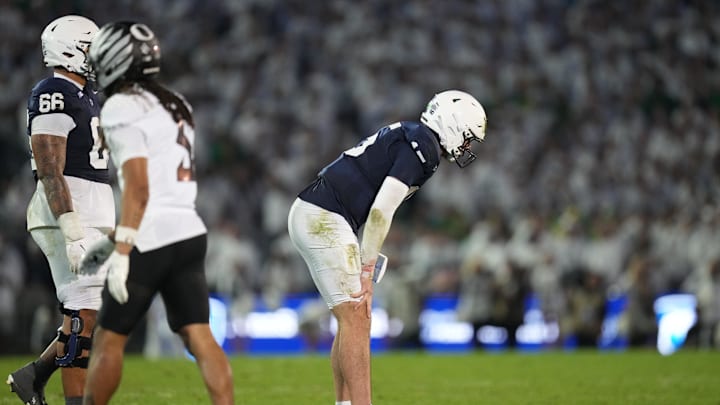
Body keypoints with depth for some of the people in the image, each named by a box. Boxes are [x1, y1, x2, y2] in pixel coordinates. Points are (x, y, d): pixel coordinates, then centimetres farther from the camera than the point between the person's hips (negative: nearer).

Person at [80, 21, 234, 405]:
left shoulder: (123, 108, -8)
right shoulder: (174, 107, 19)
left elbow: (138, 188, -16)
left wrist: (121, 253, -17)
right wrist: (111, 240, 27)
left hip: (152, 240, -8)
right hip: (190, 232, 8)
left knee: (109, 339, 5)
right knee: (199, 337, 1)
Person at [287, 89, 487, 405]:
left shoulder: (407, 137, 20)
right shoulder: (422, 148, -10)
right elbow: (381, 211, -18)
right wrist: (366, 273, -14)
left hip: (310, 214, 10)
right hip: (324, 219, -10)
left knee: (355, 319, 13)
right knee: (355, 318, -10)